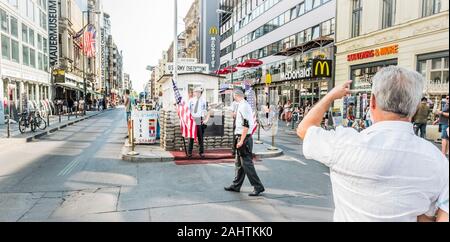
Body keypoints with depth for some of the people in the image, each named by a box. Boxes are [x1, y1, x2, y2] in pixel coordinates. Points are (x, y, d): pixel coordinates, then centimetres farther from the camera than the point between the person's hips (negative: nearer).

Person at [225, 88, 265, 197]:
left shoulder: (243, 106, -15)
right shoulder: (244, 105, 16)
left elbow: (246, 125, -23)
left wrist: (241, 140, -22)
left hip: (244, 138, -10)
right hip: (242, 138, 10)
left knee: (247, 164, -6)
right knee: (239, 163, 16)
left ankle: (259, 187, 3)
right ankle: (236, 186, 26)